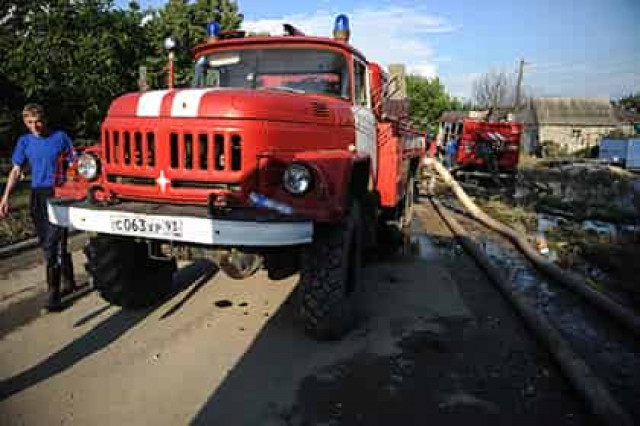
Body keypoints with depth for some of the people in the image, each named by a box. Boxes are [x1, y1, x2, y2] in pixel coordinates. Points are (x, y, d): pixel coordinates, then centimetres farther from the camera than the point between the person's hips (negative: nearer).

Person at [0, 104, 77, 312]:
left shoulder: (60, 137, 0)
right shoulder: (24, 142, 9)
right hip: (38, 196, 5)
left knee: (54, 245, -10)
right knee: (47, 244, 12)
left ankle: (54, 294, -6)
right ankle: (68, 281, 30)